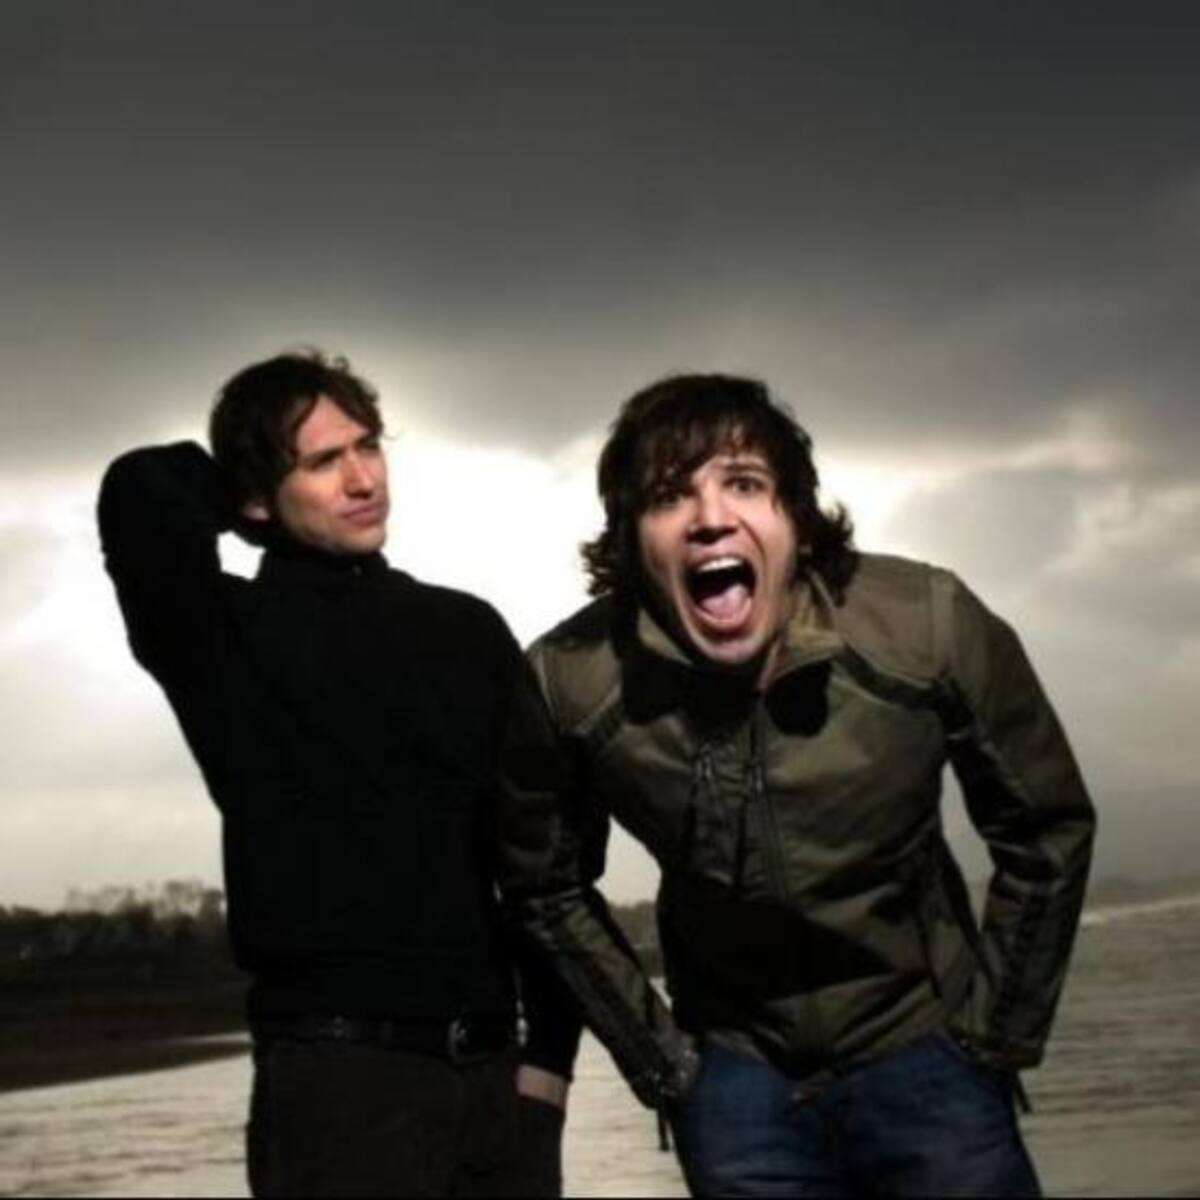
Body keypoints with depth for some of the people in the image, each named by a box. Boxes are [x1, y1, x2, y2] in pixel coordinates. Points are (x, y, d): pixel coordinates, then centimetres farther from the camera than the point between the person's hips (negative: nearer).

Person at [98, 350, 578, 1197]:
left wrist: (551, 1050, 4)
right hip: (339, 1072, -4)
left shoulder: (470, 632, 12)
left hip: (496, 1071, 4)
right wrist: (244, 493, 2)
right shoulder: (230, 634, 0)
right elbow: (144, 491, -19)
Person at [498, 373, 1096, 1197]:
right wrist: (660, 1062, 2)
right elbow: (547, 887, 0)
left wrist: (999, 1036, -2)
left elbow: (1046, 827, -4)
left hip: (921, 1050, 0)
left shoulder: (928, 628, -19)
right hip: (736, 1074, 1)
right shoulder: (569, 682, -18)